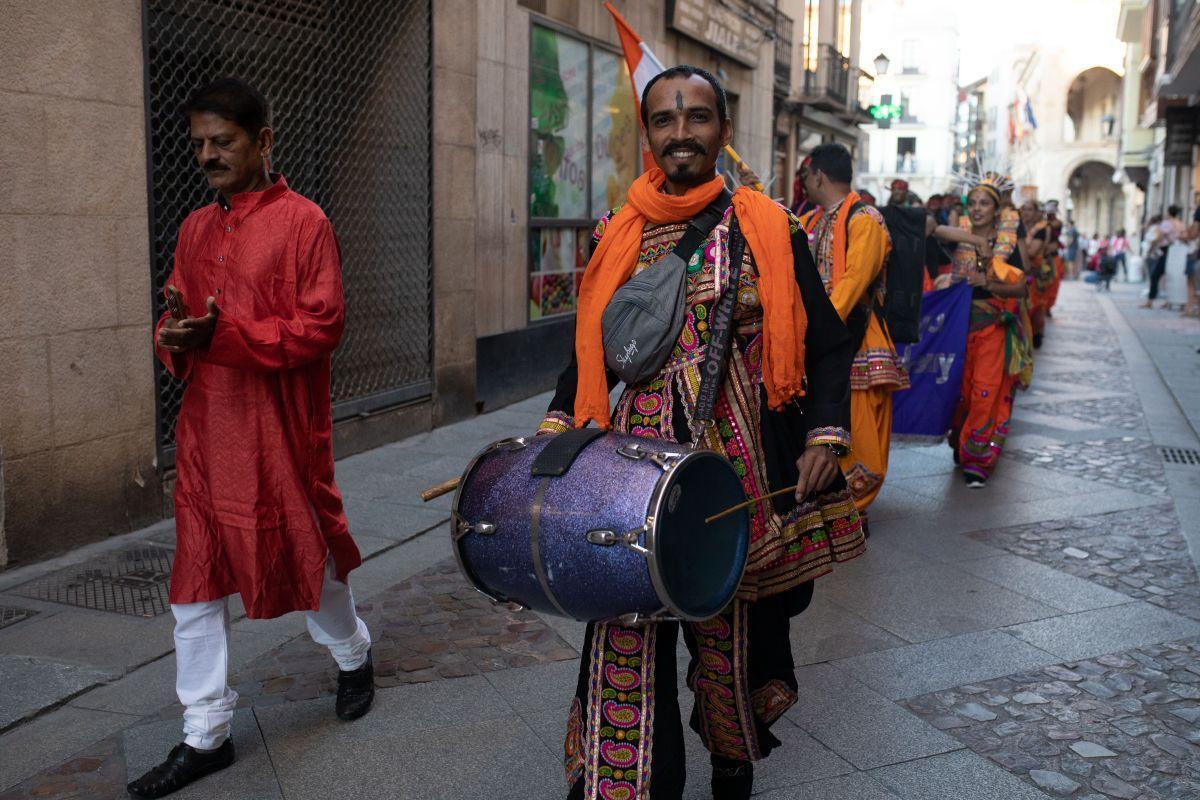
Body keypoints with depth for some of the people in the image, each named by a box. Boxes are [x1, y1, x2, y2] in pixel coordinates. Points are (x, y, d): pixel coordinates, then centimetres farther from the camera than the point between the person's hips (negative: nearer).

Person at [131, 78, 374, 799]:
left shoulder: (303, 222, -7)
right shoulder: (196, 228, 12)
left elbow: (323, 326, -15)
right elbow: (179, 319, 16)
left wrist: (223, 334, -22)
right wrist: (175, 335, -8)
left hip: (282, 434, -5)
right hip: (206, 429, 6)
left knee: (306, 554, 11)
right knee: (197, 576, 7)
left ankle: (354, 655, 41)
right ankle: (206, 735, 19)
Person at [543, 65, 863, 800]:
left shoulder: (768, 229, 0)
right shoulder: (619, 237, 7)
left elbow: (826, 345, 2)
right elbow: (596, 349, 15)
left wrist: (825, 435, -11)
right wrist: (558, 425, 1)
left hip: (745, 464, -1)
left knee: (733, 628, 14)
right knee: (627, 643, 0)